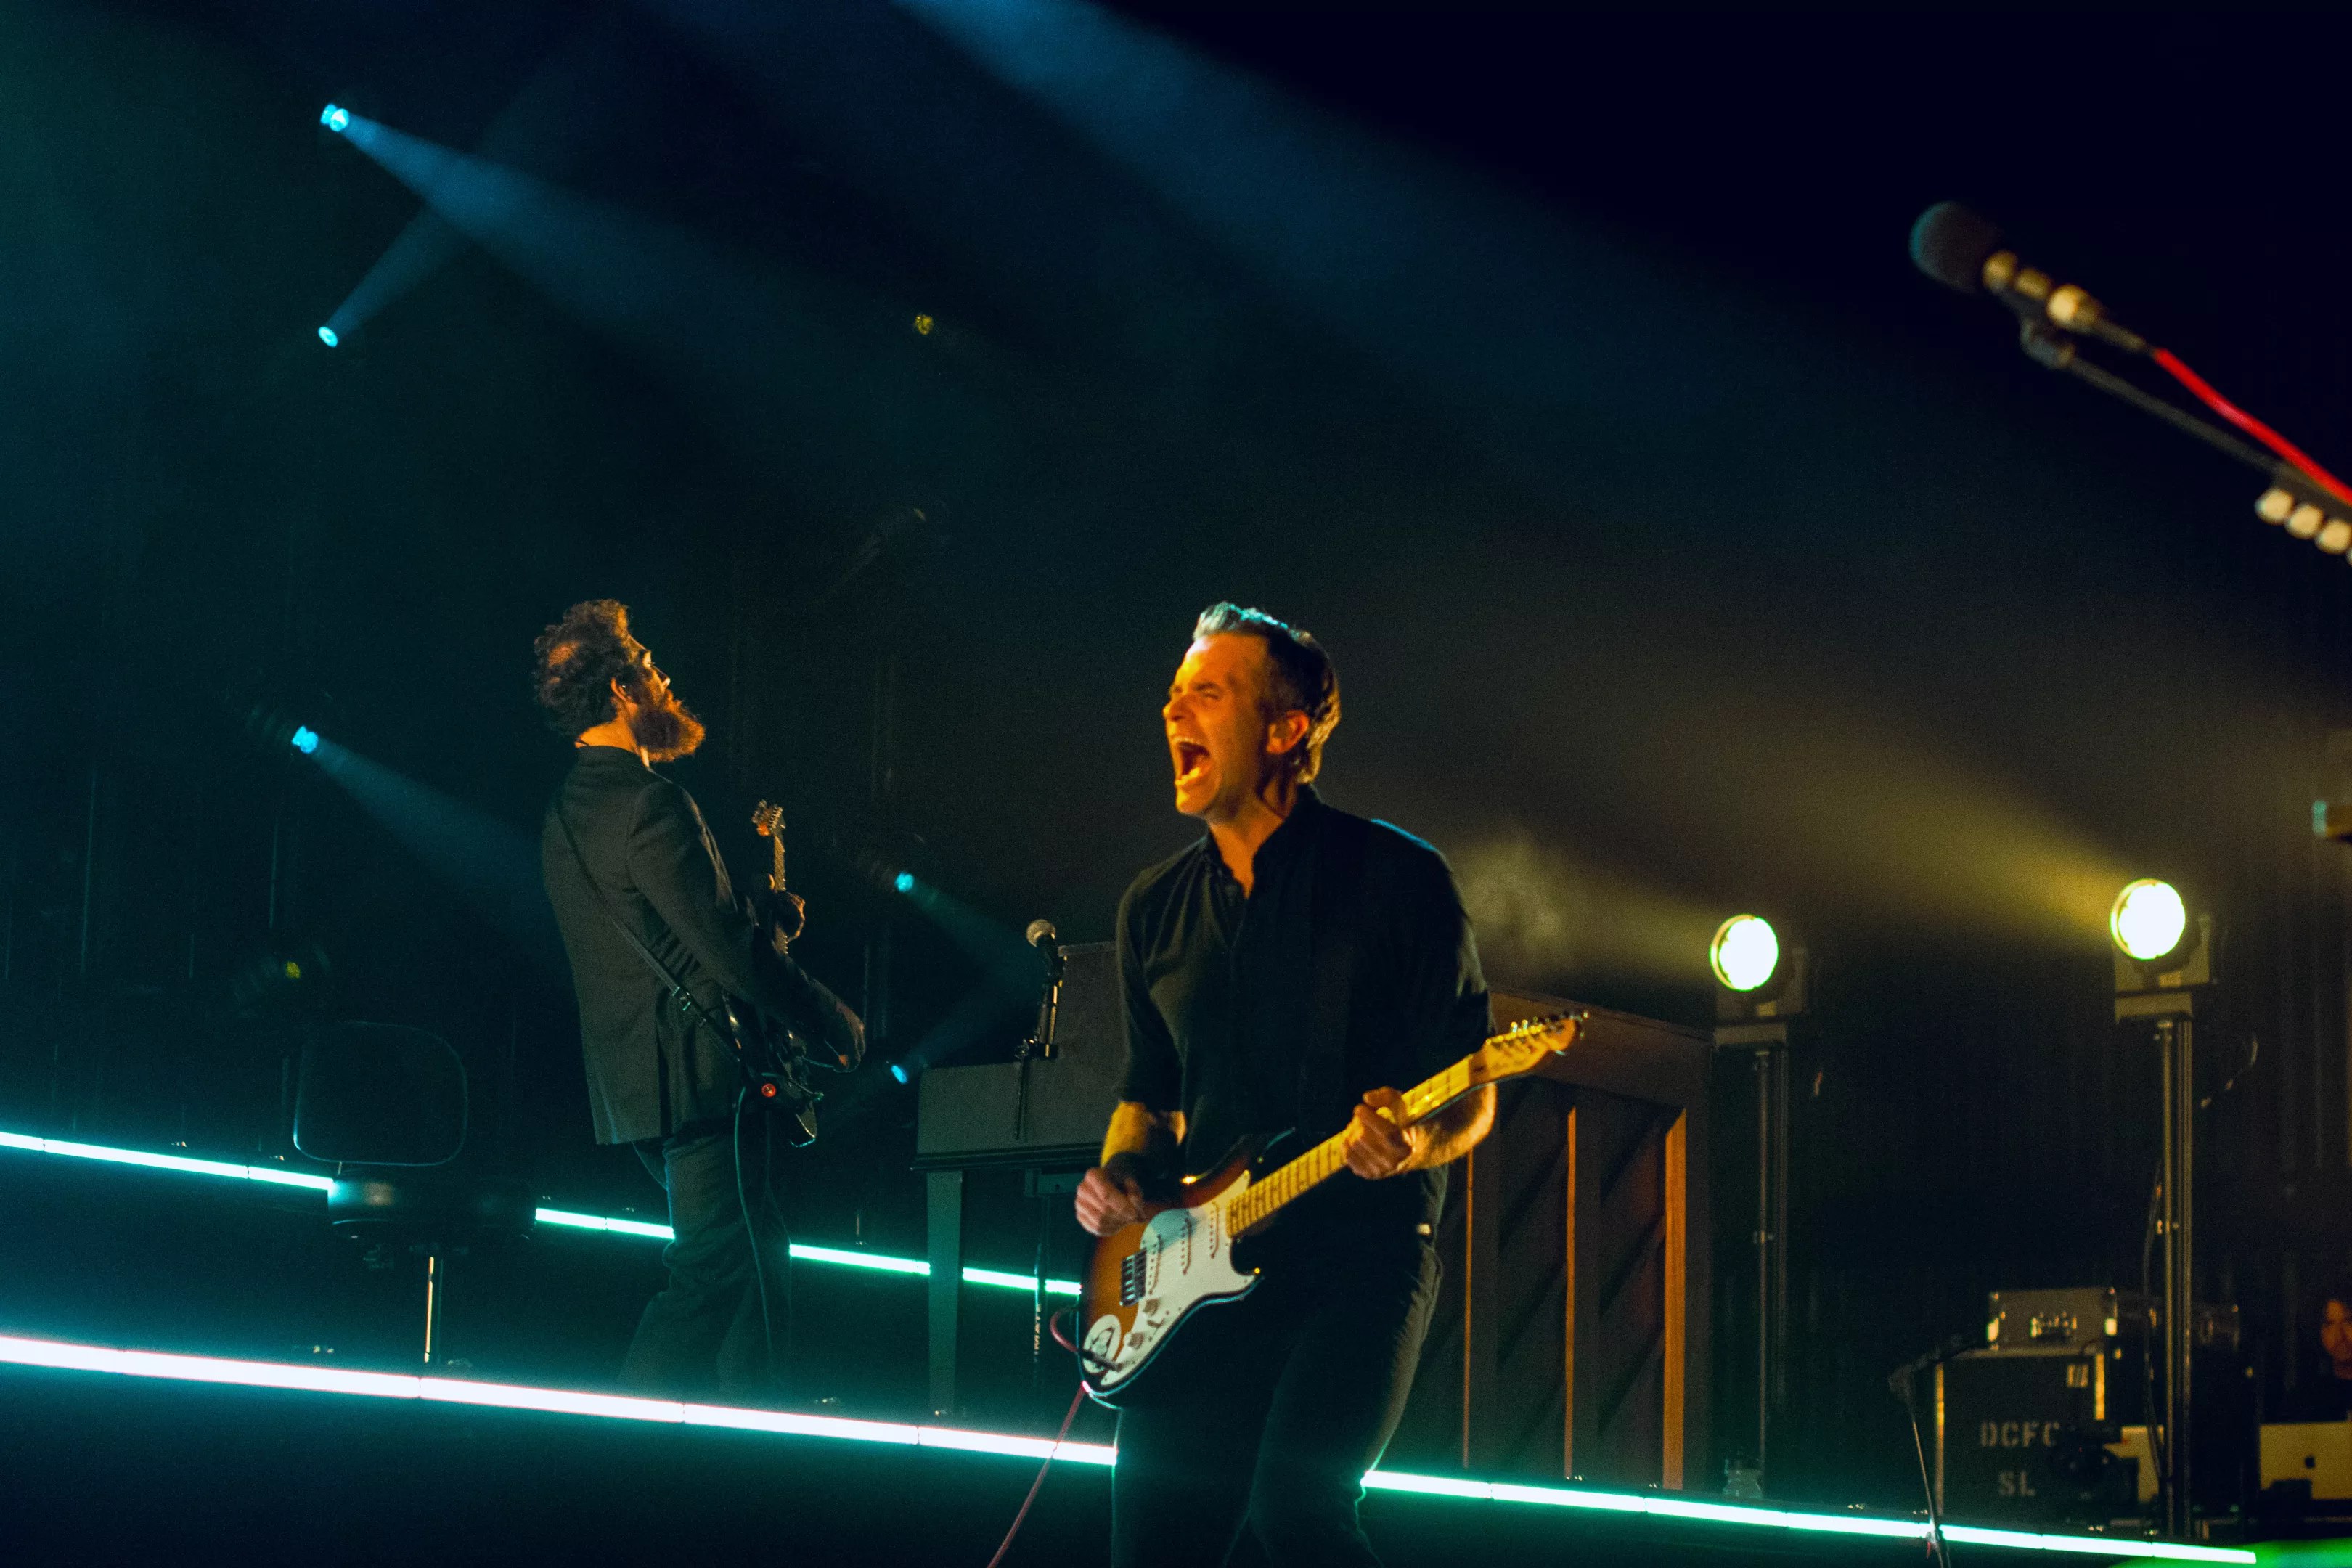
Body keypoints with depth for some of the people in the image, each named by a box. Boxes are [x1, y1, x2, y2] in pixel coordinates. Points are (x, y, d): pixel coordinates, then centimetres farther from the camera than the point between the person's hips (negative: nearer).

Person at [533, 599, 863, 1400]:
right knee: (716, 1271, -10)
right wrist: (834, 1020, -9)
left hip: (632, 1080, 10)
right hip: (697, 1074, -10)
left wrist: (763, 924, 13)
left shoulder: (566, 812, 14)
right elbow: (727, 949, -21)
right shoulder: (647, 802, -18)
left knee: (755, 1258, 17)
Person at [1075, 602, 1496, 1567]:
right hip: (1204, 1268, 5)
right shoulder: (1156, 908, 14)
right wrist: (1121, 1176, 5)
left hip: (1361, 1258, -5)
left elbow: (1471, 1100, -2)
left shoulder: (1395, 875, -2)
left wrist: (1411, 1143, -23)